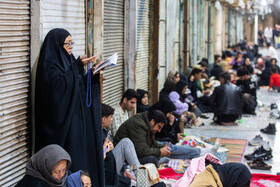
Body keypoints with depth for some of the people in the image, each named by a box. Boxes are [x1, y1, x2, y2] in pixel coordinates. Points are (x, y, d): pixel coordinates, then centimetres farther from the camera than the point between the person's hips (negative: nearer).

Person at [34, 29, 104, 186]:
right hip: (62, 119, -8)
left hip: (77, 117, 8)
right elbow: (59, 86, -26)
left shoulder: (69, 60, 14)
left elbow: (80, 85, 16)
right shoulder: (49, 64, -11)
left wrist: (93, 74, -2)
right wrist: (78, 66, -26)